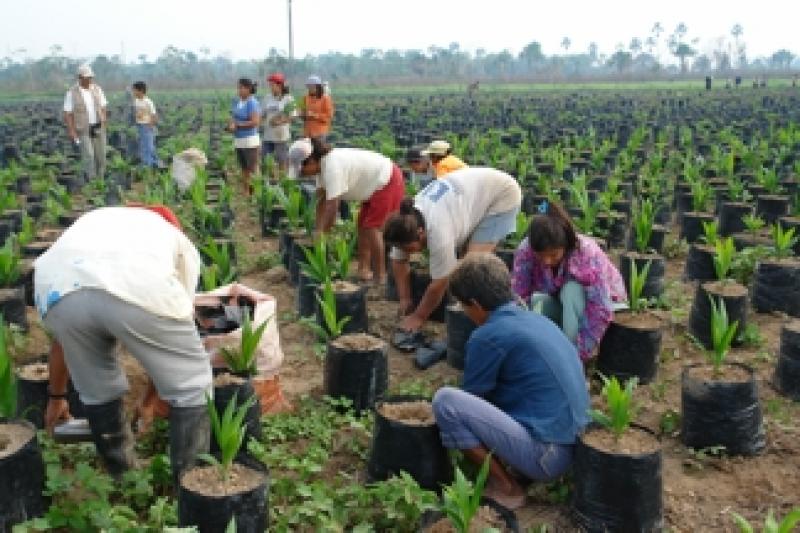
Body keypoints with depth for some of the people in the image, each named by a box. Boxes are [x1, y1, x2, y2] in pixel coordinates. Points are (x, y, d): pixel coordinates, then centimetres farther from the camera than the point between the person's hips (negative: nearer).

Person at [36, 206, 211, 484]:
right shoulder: (179, 240, 36)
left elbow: (63, 337, 47)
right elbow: (174, 334, 36)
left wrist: (56, 396, 59)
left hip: (58, 289, 4)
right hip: (139, 289, -4)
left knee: (96, 391, 26)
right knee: (190, 384, 15)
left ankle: (121, 479, 41)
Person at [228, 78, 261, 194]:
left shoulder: (252, 103, -12)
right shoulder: (237, 101, 10)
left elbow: (255, 122, -19)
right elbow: (233, 118, 16)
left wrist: (238, 125, -14)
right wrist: (231, 124, -7)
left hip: (250, 140, -8)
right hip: (238, 141, 8)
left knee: (253, 169, -4)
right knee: (244, 168, 12)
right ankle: (246, 192, 19)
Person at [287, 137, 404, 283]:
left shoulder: (332, 166, -31)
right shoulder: (322, 165, 0)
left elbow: (332, 206, -31)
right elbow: (321, 200, 4)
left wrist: (321, 234, -22)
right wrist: (318, 229, 1)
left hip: (388, 182, -10)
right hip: (376, 183, 10)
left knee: (372, 227, -11)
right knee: (362, 225, 13)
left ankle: (380, 277, -5)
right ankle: (364, 269, 17)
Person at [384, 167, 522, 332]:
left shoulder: (438, 230, -36)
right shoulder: (407, 221, -13)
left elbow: (439, 283, -27)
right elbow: (398, 261, 0)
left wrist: (418, 317, -15)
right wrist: (405, 300, -2)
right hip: (476, 190, 9)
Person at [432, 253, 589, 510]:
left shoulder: (488, 336, -14)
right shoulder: (536, 319, 11)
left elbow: (472, 395, 1)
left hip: (546, 454, -9)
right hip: (574, 445, 9)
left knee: (445, 400, -13)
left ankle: (505, 488, -1)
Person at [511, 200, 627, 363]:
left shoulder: (588, 254, -35)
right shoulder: (525, 251, -27)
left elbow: (600, 312, -34)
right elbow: (519, 298, -25)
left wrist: (580, 354, -37)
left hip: (599, 301, -3)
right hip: (558, 302, 3)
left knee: (571, 290, -35)